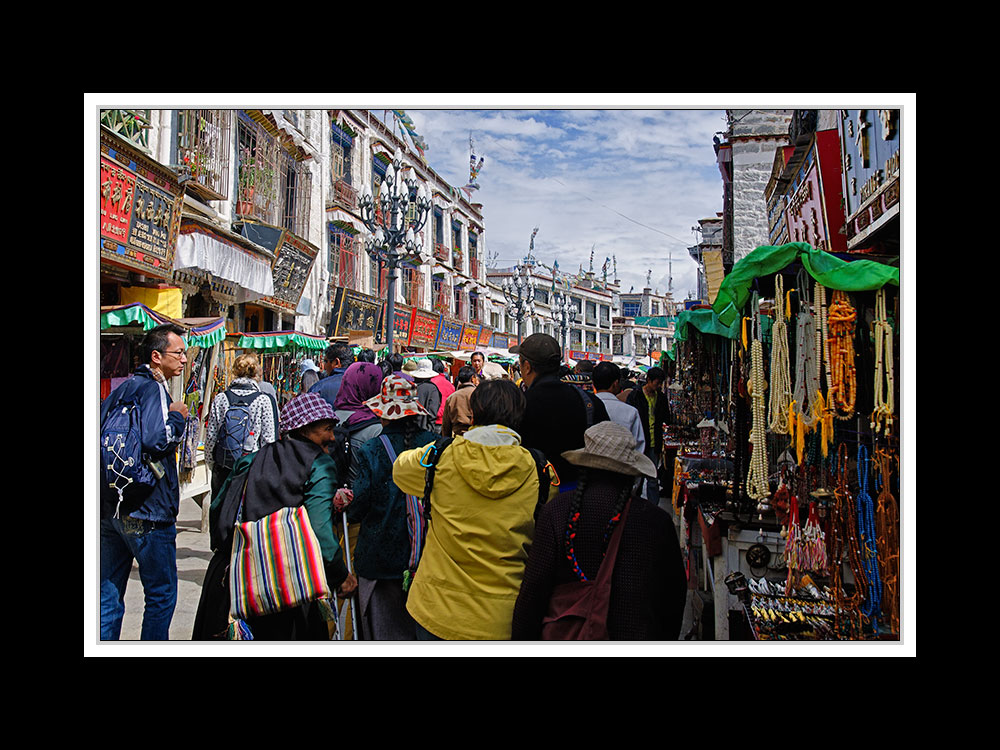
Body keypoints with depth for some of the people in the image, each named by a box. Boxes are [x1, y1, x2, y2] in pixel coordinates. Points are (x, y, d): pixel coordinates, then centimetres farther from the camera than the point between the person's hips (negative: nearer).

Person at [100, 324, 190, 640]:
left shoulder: (122, 389, 14)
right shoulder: (153, 389, -13)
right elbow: (156, 439, -28)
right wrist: (177, 416, -12)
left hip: (111, 509, 9)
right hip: (147, 511, -9)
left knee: (109, 596, 14)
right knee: (161, 595, 4)